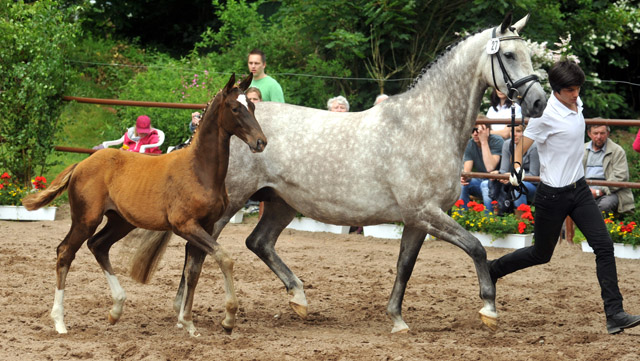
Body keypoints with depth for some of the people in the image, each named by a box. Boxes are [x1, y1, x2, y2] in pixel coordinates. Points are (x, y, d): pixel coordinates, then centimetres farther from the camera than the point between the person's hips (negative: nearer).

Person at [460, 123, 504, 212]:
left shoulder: (497, 141, -16)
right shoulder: (470, 144, 0)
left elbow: (490, 168, -28)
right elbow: (466, 170, -8)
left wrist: (484, 141, -28)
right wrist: (463, 177, -34)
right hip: (480, 180, 5)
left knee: (485, 184, -37)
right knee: (461, 183, -22)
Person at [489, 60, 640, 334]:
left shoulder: (576, 103, 2)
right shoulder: (546, 115, -21)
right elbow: (521, 146, -15)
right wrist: (516, 171, -33)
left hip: (579, 188, 7)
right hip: (553, 195, -7)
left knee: (604, 246, -6)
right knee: (542, 255, 9)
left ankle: (614, 314, -7)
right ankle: (492, 270, 35)